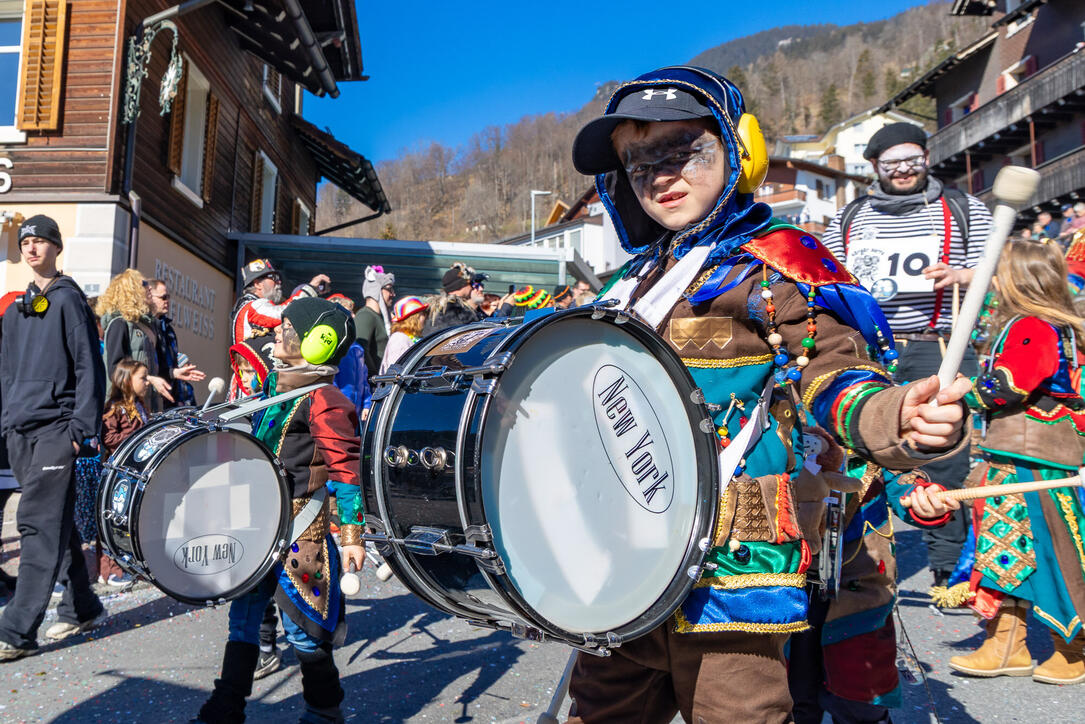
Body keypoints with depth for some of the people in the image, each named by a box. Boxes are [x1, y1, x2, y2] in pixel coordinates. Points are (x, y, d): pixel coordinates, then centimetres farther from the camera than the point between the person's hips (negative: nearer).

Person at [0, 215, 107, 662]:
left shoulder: (69, 299, -2)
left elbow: (89, 368, -8)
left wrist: (82, 428, -14)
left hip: (55, 428, -7)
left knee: (39, 524, -10)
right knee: (56, 523, 12)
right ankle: (82, 609, 23)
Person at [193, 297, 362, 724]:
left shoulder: (323, 400, -17)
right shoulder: (273, 384, 10)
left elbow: (346, 469, -18)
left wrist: (352, 535, -21)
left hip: (299, 530, -8)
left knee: (302, 628, 4)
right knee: (243, 617, 14)